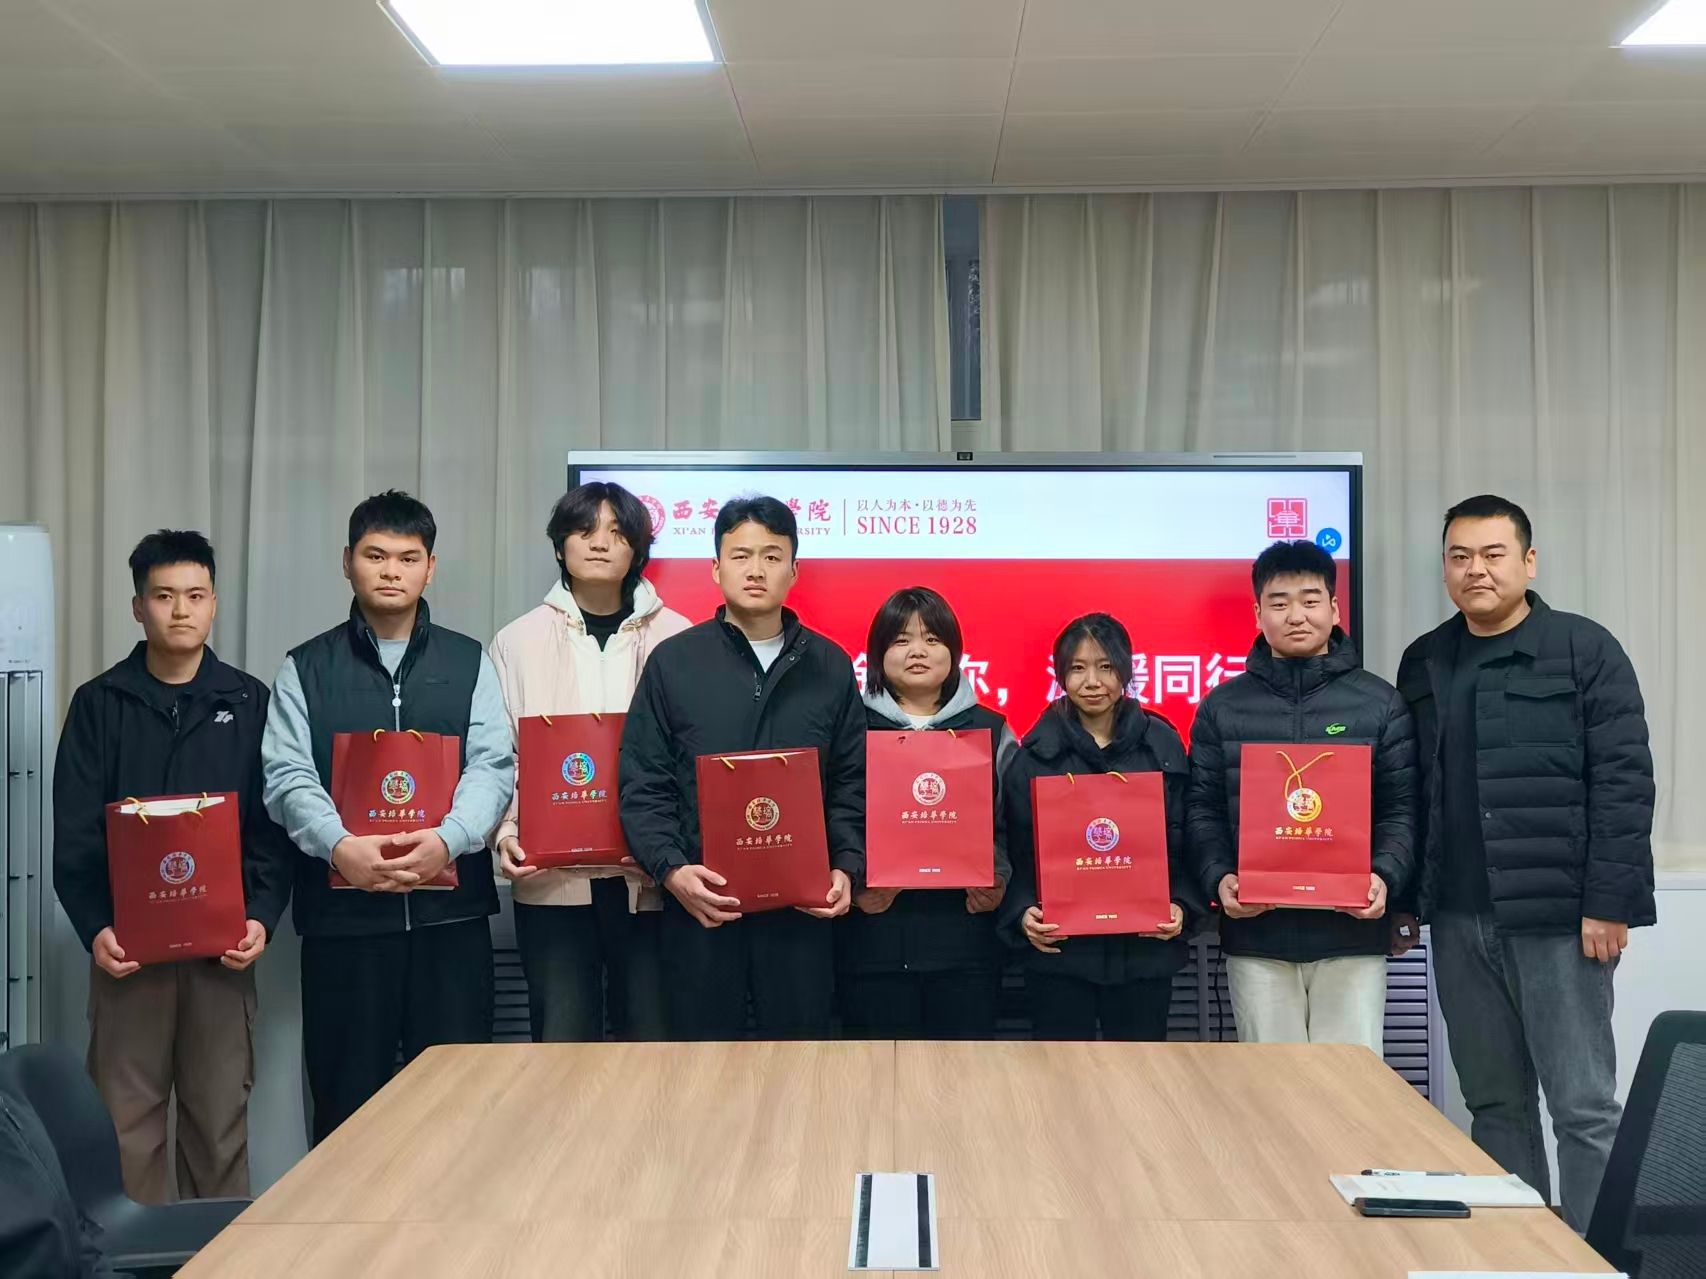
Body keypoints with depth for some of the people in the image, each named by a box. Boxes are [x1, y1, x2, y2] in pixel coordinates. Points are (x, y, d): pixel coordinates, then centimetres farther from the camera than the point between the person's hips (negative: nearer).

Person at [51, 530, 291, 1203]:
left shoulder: (249, 701, 6)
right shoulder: (98, 704, 4)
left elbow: (274, 825, 3)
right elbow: (74, 835, 0)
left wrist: (262, 915, -11)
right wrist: (94, 927, -14)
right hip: (128, 944, 0)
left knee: (220, 1118, 5)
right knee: (125, 1118, 3)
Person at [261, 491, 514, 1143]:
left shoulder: (468, 663, 10)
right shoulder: (305, 669, 9)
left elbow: (493, 768, -1)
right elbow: (288, 778, -2)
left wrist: (447, 839, -20)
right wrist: (339, 845, -22)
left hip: (451, 908, 0)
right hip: (341, 911, 0)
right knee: (345, 1097, 5)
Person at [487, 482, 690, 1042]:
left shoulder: (676, 638, 3)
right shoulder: (519, 640, 8)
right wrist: (506, 834, -9)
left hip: (649, 877, -1)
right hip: (551, 877, 1)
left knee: (651, 1040, 4)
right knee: (561, 1044, 3)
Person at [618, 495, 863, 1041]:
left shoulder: (829, 666, 8)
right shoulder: (673, 661, 3)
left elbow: (852, 786, 9)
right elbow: (642, 785, 0)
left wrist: (847, 868, -6)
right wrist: (672, 869, -14)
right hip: (700, 904, -1)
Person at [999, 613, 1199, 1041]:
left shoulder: (1162, 745, 6)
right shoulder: (1036, 753, 1)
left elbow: (1185, 840, 7)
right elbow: (1017, 851, 0)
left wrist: (1181, 904, -7)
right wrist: (1023, 912, -15)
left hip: (1145, 948, 1)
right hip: (1059, 949, -1)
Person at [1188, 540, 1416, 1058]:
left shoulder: (1380, 703, 5)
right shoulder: (1223, 707, 8)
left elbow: (1401, 810, 3)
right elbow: (1203, 810, 6)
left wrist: (1386, 877, -14)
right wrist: (1218, 878, -11)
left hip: (1352, 933, -1)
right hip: (1256, 935, 1)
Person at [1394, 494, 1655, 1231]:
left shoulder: (1584, 650, -3)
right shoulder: (1423, 663, 12)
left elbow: (1624, 782, -8)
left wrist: (1608, 903, -14)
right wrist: (1404, 897, 11)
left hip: (1557, 913, -5)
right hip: (1458, 920, 5)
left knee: (1583, 1105, -1)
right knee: (1493, 1103, 11)